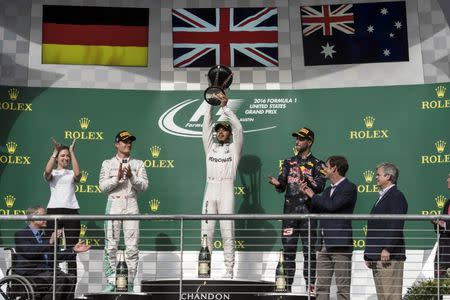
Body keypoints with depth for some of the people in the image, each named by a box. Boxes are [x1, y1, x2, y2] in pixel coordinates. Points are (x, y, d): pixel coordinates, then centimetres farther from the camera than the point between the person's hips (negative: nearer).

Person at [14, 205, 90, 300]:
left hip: (46, 270, 7)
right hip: (30, 273, -7)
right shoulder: (21, 234, 0)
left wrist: (74, 250, 16)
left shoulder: (42, 236, 24)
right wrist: (50, 242, -22)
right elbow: (30, 253, -18)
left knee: (71, 278, -19)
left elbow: (54, 256, 23)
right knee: (59, 280, -30)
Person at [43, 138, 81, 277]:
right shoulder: (52, 173, 14)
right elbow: (47, 172, -11)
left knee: (71, 247, -2)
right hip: (54, 209, -1)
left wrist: (72, 152, -5)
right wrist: (54, 152, -8)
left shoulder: (72, 173, 16)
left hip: (71, 210, 1)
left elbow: (78, 173, -9)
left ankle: (72, 276, -2)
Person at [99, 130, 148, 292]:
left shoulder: (138, 163, 13)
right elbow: (103, 186, 0)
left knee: (132, 247, -4)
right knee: (111, 246, -2)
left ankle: (130, 284, 1)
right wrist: (117, 177, -15)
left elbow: (144, 186, 3)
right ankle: (111, 282, 4)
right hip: (114, 204, -1)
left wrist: (131, 176, -12)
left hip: (131, 205, 1)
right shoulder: (108, 163, 10)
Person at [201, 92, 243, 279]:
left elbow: (238, 128, -1)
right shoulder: (210, 147, 19)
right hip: (210, 190, 3)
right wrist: (210, 104, 4)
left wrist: (225, 107, -6)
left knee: (227, 232, -4)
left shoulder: (234, 148, 12)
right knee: (206, 232, -2)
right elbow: (206, 126, 12)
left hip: (227, 190, -3)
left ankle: (229, 271, -3)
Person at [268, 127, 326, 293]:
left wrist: (306, 178, -23)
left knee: (309, 251, -2)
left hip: (308, 212, -3)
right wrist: (277, 183, -11)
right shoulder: (289, 162, 17)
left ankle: (311, 288, 2)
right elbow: (282, 187, 11)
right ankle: (286, 287, 7)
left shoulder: (317, 164, 6)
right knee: (288, 251, 3)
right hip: (289, 212, 3)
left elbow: (320, 187, -7)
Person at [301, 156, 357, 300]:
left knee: (343, 288, -3)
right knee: (321, 287, 7)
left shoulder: (349, 188, -6)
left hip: (340, 244, -8)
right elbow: (316, 211, 19)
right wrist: (307, 194, 9)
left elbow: (332, 206, -19)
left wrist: (313, 195, -6)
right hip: (324, 244, 8)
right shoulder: (328, 190, 20)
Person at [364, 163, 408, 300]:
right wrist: (369, 253, 19)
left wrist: (387, 249, -22)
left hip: (389, 256, -10)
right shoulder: (382, 197, 22)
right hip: (376, 256, 10)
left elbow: (396, 226, -18)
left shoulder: (396, 196, -8)